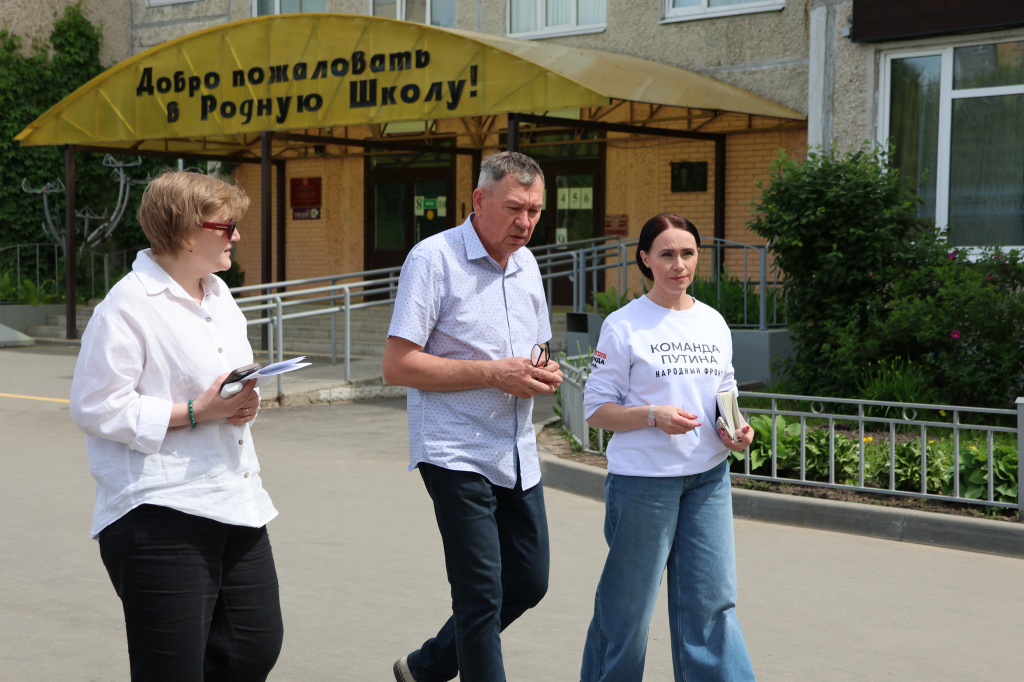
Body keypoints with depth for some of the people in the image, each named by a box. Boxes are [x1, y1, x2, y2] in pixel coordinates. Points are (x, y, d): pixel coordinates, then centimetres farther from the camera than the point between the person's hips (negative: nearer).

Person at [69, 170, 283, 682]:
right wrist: (195, 413, -18)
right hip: (159, 515, -8)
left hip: (235, 504, 9)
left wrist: (245, 402, 3)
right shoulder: (126, 308, -11)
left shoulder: (219, 296, 16)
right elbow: (96, 409, -15)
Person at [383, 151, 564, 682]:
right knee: (482, 595, -7)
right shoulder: (434, 258, -11)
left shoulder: (526, 263, 13)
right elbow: (397, 366, -16)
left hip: (518, 456, 8)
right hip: (456, 454, -8)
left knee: (529, 581, 13)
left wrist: (544, 373, -2)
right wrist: (493, 373, -20)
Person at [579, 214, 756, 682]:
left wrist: (736, 430, 0)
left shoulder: (713, 323, 11)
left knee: (712, 599, 4)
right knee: (629, 600, 5)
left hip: (709, 477, 5)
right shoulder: (624, 326, -6)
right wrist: (654, 416, -21)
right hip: (643, 479, -4)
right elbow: (596, 409, -6)